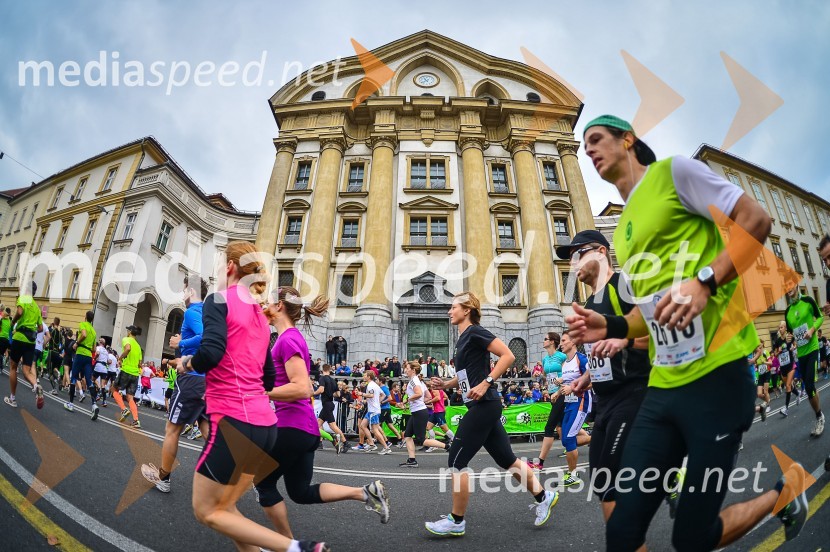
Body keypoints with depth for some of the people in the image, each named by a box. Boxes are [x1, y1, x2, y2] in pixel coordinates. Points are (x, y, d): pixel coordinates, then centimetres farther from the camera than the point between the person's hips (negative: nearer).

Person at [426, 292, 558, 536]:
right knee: (506, 459, 16)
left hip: (484, 405, -9)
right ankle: (543, 496, 31)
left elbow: (508, 355, -19)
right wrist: (445, 384, 9)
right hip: (481, 407, 9)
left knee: (456, 461, -3)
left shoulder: (475, 332, -12)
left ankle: (456, 522, 11)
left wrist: (486, 383, -23)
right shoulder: (463, 339, 15)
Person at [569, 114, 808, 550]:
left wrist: (704, 281, -22)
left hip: (716, 376, -6)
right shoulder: (624, 230, 18)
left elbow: (756, 220, -6)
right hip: (662, 387, 7)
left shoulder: (674, 171, 0)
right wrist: (610, 327, 4)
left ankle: (786, 492, 32)